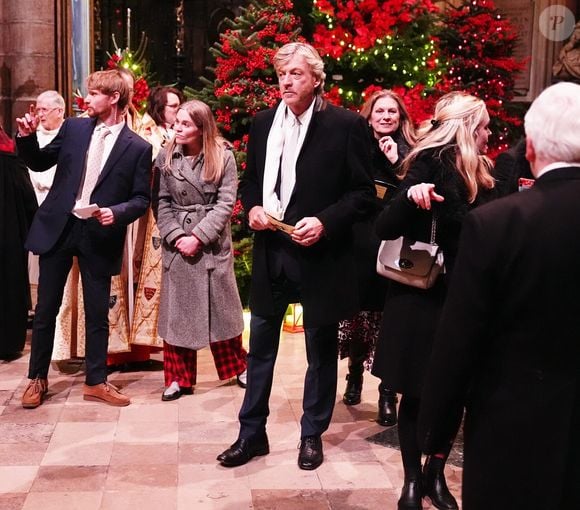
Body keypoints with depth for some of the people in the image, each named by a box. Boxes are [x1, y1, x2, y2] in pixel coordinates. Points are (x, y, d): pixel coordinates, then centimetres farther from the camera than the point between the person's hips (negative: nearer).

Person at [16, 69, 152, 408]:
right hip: (58, 228, 2)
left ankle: (96, 382, 22)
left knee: (98, 313, 7)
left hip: (99, 236, -2)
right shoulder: (73, 128, 5)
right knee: (46, 309, 9)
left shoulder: (138, 148, -3)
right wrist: (27, 137, -3)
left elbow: (142, 199, -2)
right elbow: (40, 163, 15)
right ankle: (38, 379, 24)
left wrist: (117, 212, -20)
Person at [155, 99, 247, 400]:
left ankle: (238, 366, 28)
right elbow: (163, 203, 1)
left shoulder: (223, 157, -5)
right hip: (178, 245, 2)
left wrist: (199, 236, -15)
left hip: (213, 243, -1)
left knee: (221, 308, 9)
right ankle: (179, 378, 17)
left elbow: (225, 203, -9)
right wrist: (176, 236, -12)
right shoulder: (166, 158, 1)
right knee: (178, 311, 6)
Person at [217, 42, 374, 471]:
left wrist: (325, 222, -20)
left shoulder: (346, 125, -8)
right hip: (270, 252, 4)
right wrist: (252, 207, -3)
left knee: (321, 350, 11)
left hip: (320, 255, -4)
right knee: (260, 348, 12)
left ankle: (312, 435, 29)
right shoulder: (263, 123, 7)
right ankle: (252, 433, 27)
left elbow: (363, 193, -8)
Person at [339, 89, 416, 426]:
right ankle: (355, 373, 33)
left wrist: (397, 164, -11)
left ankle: (388, 393, 8)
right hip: (357, 244, 2)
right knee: (356, 310, 10)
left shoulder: (410, 153, 4)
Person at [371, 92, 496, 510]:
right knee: (418, 394, 7)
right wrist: (410, 196, -36)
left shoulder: (479, 174, 8)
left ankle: (436, 475, 28)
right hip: (425, 299, -6)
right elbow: (385, 229, -19)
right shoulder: (430, 166, -11)